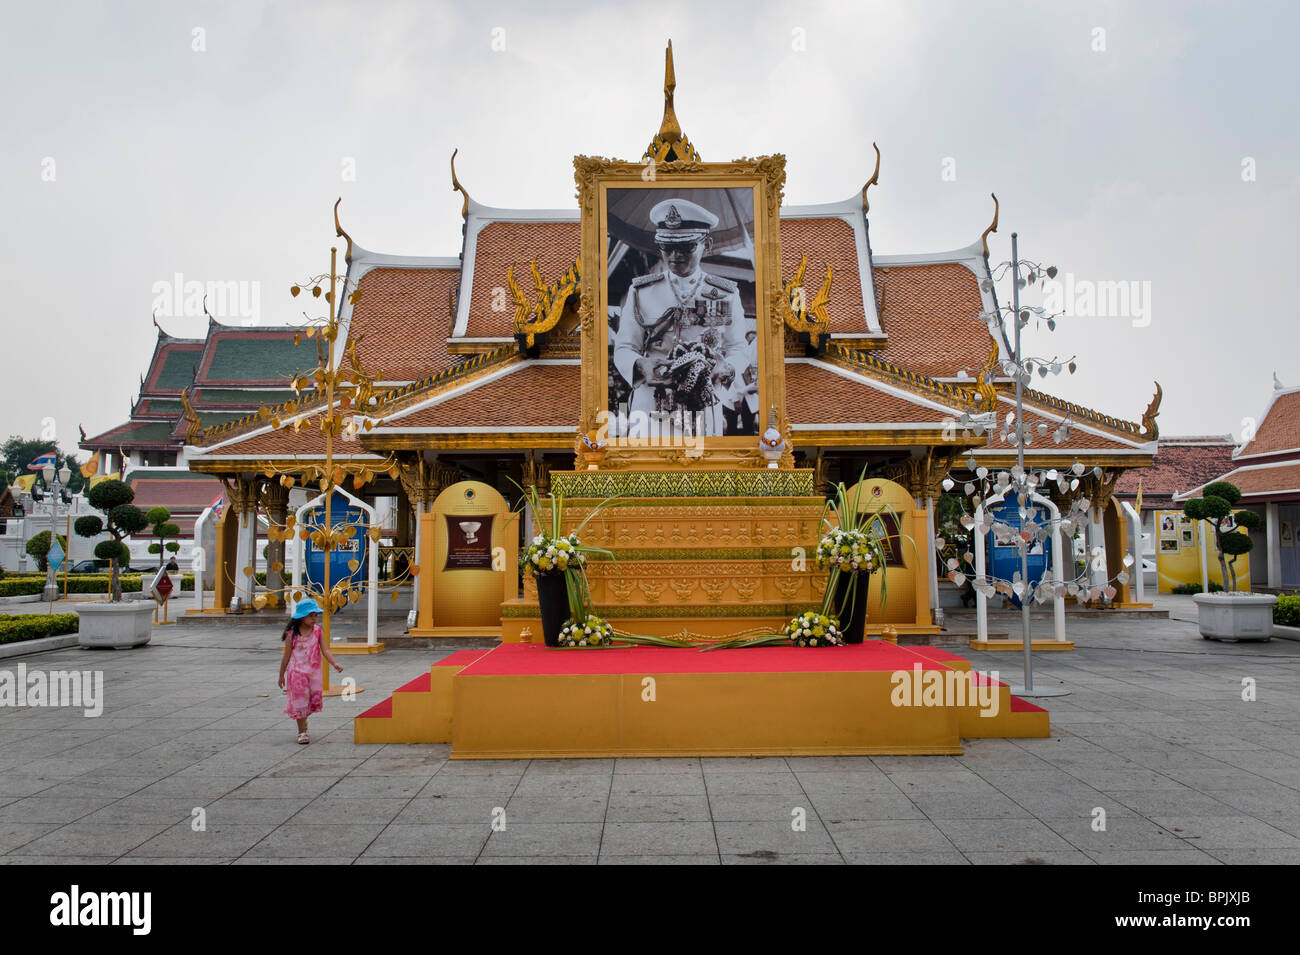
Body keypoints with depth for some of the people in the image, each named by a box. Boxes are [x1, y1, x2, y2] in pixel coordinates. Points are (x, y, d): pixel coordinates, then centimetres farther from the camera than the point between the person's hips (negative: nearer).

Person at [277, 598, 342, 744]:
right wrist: (281, 676, 5)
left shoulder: (318, 631, -3)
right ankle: (302, 732, 12)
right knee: (300, 700, 1)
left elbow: (325, 651, -9)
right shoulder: (292, 634, -9)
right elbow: (286, 656, -1)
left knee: (313, 699, 9)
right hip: (297, 672, -3)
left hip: (314, 672, 3)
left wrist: (335, 664, -25)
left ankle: (303, 718, 38)